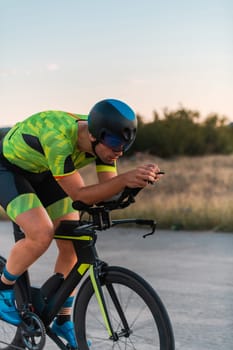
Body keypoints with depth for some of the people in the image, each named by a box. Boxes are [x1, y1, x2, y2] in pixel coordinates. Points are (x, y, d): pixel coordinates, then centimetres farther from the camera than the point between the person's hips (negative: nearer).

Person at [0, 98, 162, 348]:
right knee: (41, 234, -27)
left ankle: (63, 322, 16)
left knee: (73, 244, -1)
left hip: (43, 172, 7)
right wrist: (125, 179, -46)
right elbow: (79, 195, -36)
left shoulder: (103, 139, -19)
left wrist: (138, 179, -36)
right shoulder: (59, 139, -40)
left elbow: (108, 189, -16)